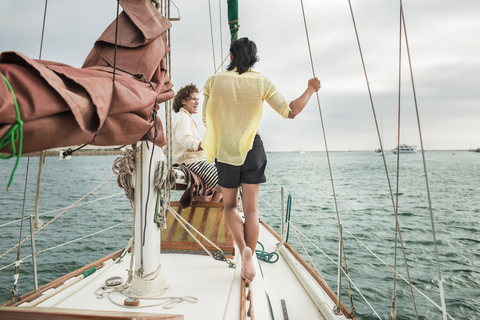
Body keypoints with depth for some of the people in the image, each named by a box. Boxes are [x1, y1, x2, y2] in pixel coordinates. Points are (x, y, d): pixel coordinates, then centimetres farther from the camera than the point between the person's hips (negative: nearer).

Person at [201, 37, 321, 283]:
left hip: (225, 152, 0)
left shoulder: (214, 81, -2)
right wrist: (310, 90, 11)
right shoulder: (262, 82, -3)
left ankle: (243, 248, -5)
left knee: (230, 205, 16)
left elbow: (205, 119, 2)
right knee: (251, 208, 7)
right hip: (252, 148, 0)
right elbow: (290, 111, -4)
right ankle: (248, 263, 11)